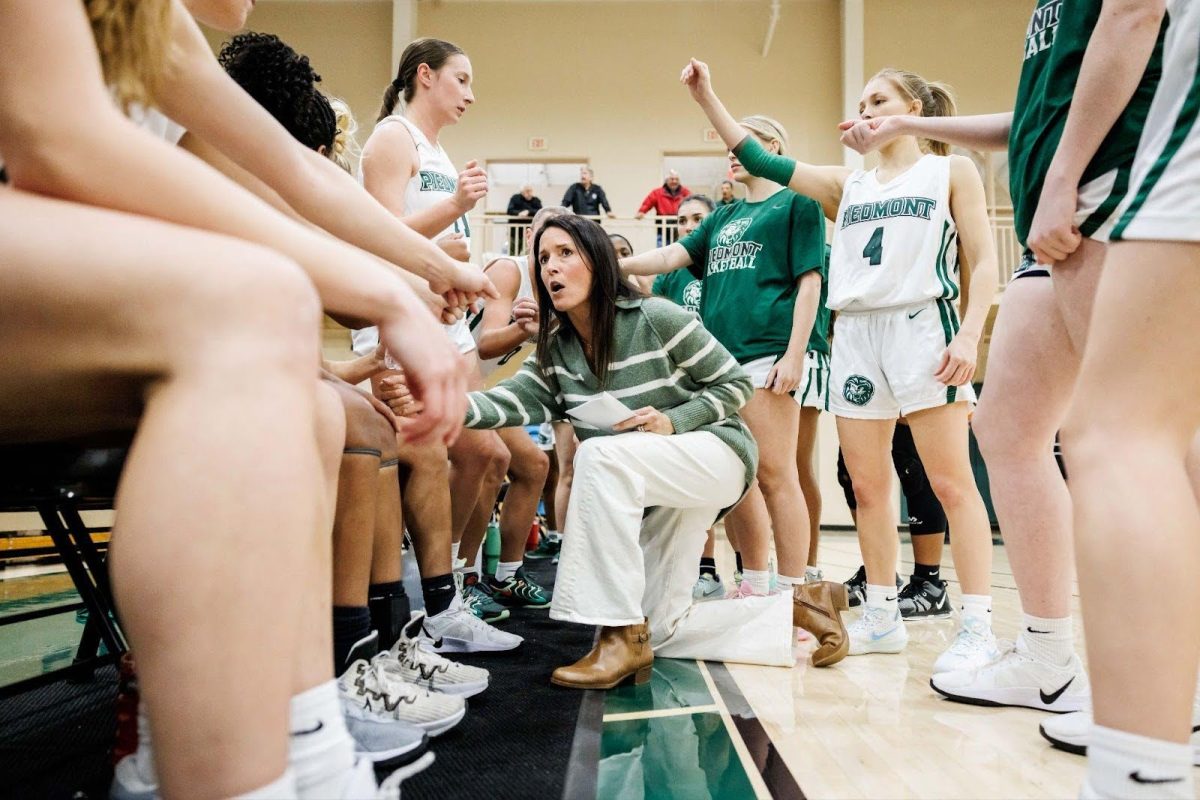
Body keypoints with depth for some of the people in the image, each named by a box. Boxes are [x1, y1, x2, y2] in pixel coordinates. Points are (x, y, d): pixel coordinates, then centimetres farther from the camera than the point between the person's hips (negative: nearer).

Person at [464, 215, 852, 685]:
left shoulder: (656, 318, -17)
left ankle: (622, 635, -28)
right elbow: (513, 401, -18)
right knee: (660, 630, 7)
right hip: (652, 492, 8)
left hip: (714, 454, -7)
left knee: (599, 454, -35)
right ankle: (798, 606, 23)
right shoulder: (554, 349, 0)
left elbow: (735, 383, -10)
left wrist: (673, 421, -26)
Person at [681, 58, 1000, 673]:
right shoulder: (847, 185, 19)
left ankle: (978, 627, -2)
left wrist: (970, 333, -14)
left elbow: (983, 260, 1)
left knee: (950, 481, -7)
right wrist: (707, 99, 9)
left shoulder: (952, 171, 9)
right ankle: (881, 617, 15)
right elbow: (760, 162, 15)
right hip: (855, 335, 5)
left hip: (923, 326, -4)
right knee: (867, 486, 5)